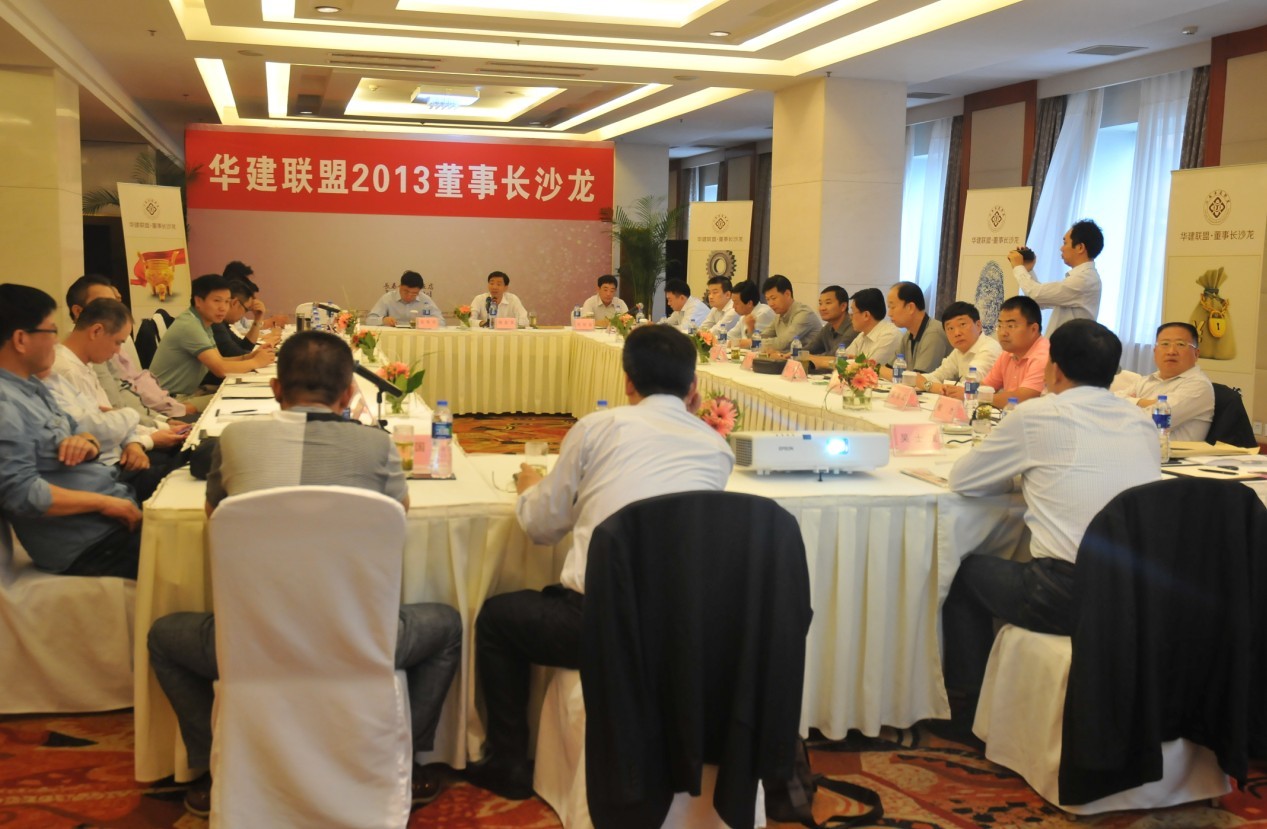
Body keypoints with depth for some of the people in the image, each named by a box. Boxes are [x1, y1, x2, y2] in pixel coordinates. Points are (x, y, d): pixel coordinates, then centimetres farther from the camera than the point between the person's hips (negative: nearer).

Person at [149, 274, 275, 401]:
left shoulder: (203, 323, 7)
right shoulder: (190, 327, -22)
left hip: (187, 394, 9)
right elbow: (220, 369, -27)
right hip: (169, 399, -9)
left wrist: (247, 357, -6)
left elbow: (218, 361, 10)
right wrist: (256, 362, -13)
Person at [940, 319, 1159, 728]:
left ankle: (967, 705, 30)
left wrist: (1020, 473, 20)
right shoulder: (1141, 421, 9)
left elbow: (961, 480, 4)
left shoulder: (1037, 415, -6)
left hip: (1067, 601, -6)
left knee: (968, 570, 22)